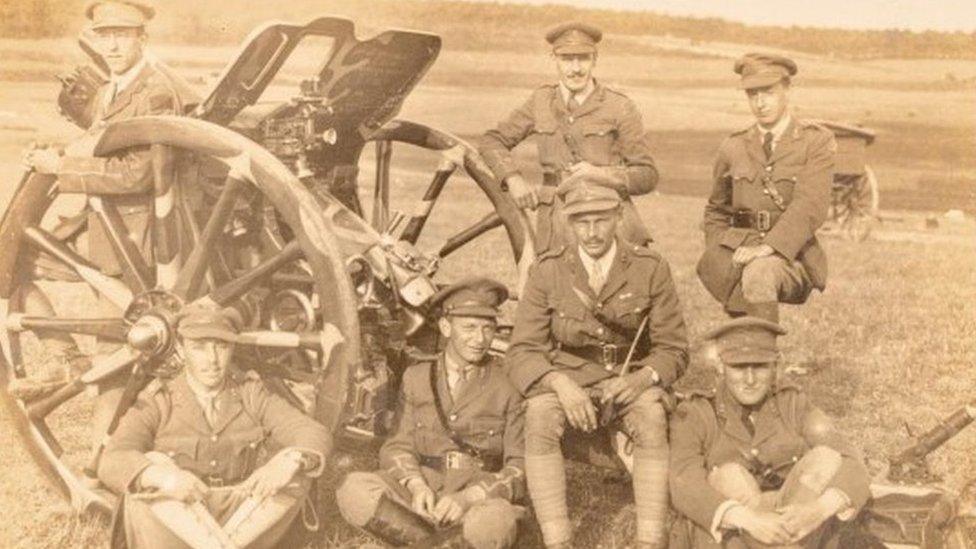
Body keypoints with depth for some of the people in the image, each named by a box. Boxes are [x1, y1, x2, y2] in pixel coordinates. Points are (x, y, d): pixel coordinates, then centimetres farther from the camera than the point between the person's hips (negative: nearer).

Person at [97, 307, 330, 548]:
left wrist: (290, 462, -36)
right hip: (174, 525, -1)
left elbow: (315, 435, -12)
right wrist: (162, 476, -44)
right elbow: (112, 463, -22)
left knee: (298, 470, -20)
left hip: (243, 521, 2)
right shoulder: (157, 403, -6)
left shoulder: (251, 394, 0)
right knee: (145, 471, -29)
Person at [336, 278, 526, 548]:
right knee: (355, 490, -27)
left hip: (482, 495, -2)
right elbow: (398, 447, 9)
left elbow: (520, 468, -2)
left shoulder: (509, 385, 1)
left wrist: (468, 497, -20)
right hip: (422, 491, 2)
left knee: (494, 522, -39)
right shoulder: (416, 377, 10)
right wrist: (416, 485, -15)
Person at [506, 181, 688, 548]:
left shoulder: (651, 269, -3)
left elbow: (673, 349, 2)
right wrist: (560, 383, -25)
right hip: (567, 379, 0)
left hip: (630, 379, 0)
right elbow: (523, 352, -5)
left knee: (653, 419, -33)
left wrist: (643, 378, -20)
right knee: (540, 416, -33)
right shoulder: (548, 271, -3)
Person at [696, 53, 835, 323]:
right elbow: (716, 212, 26)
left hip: (790, 255, -3)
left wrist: (770, 246, -25)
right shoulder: (733, 147, 15)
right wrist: (719, 254, 6)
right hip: (738, 253, 4)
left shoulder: (817, 141, 3)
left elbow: (810, 205, -11)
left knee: (759, 272, -35)